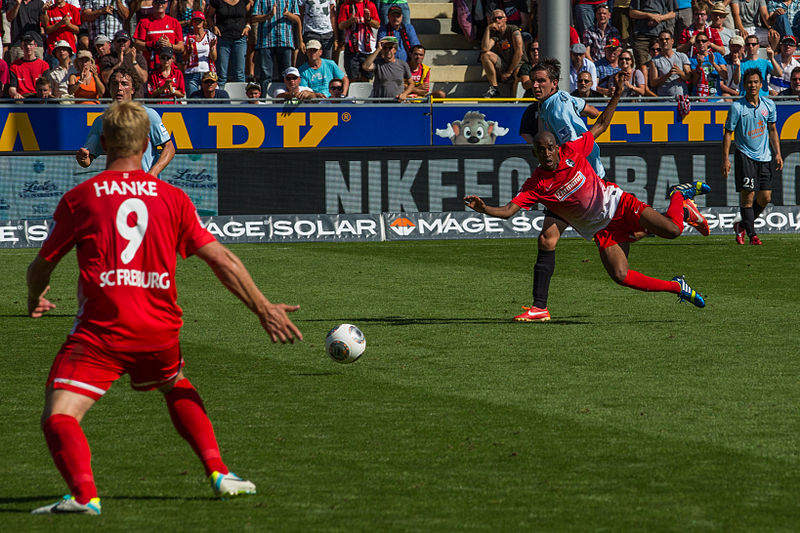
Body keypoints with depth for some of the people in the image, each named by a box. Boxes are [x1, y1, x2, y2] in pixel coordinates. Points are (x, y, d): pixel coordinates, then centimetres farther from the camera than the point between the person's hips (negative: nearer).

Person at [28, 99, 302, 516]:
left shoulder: (79, 198, 2)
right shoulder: (172, 198, 8)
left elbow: (42, 266, 11)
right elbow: (222, 260, 8)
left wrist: (35, 300, 34)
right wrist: (264, 310, 16)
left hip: (101, 330, -4)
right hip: (160, 329, 4)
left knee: (58, 418, -6)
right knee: (177, 389, 33)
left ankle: (84, 493, -32)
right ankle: (218, 473, 21)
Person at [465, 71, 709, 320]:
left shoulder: (572, 152, -9)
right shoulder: (535, 186, -10)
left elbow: (600, 126, 4)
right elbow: (508, 210, -15)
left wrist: (617, 95, -2)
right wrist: (483, 209, -34)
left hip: (618, 204, -1)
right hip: (600, 231, 1)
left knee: (671, 230, -18)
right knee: (620, 276, -20)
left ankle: (679, 195, 18)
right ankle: (677, 287, 1)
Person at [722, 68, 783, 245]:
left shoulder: (768, 104, 4)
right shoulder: (737, 107, -8)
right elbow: (728, 133, -5)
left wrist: (777, 154, 9)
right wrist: (725, 159, -10)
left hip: (765, 157, 4)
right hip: (745, 156, -4)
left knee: (765, 197, 2)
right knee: (748, 195, -11)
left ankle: (742, 226, 21)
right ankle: (752, 234, -4)